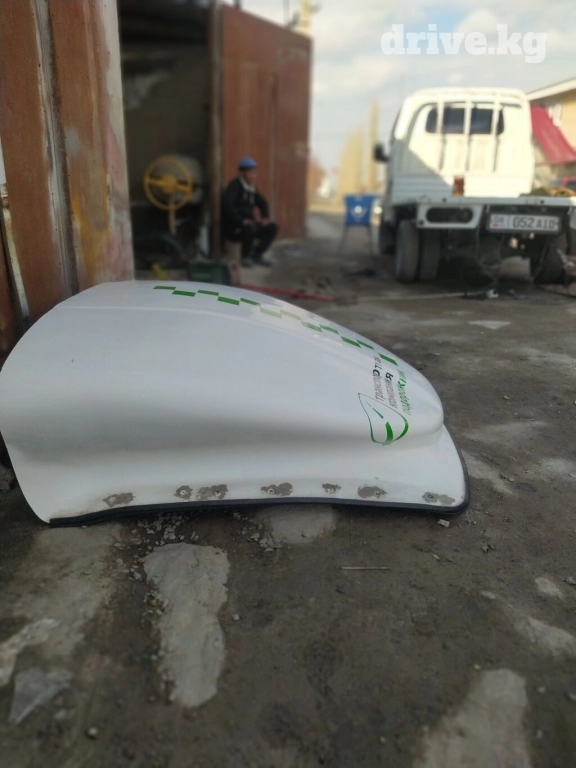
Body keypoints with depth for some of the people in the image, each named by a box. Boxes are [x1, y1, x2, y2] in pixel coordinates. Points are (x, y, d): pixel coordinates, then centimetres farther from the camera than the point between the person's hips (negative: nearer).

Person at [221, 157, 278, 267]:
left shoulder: (251, 187, 11)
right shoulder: (235, 185, -13)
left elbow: (263, 203, 24)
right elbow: (226, 203, -29)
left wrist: (265, 217, 5)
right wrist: (241, 220, -32)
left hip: (248, 224, 8)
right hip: (233, 228, -8)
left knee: (272, 227, -5)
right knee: (250, 228, -37)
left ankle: (256, 255, 2)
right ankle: (245, 257, -12)